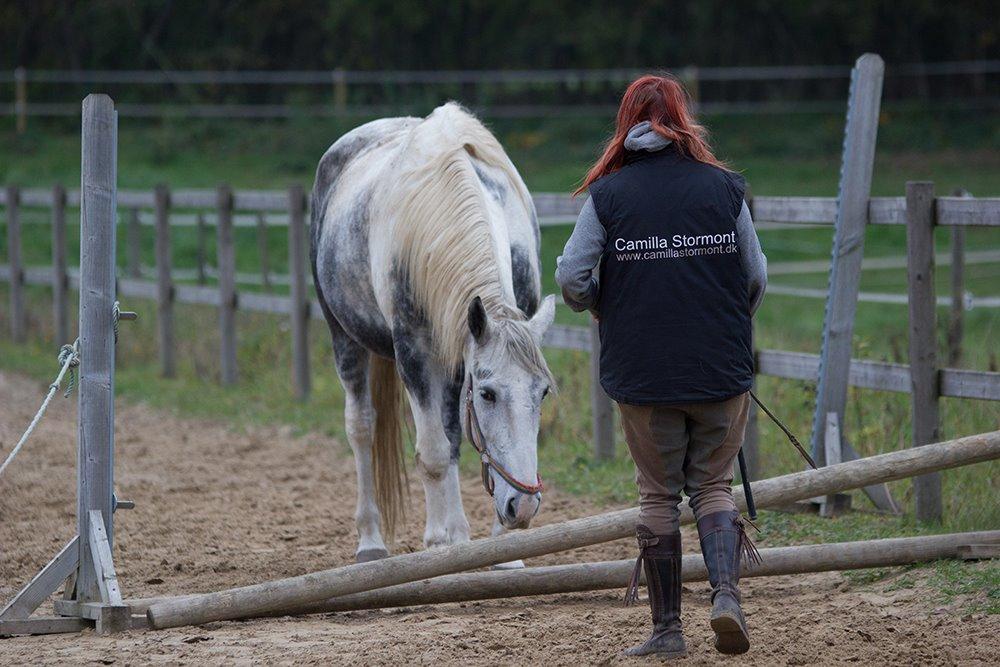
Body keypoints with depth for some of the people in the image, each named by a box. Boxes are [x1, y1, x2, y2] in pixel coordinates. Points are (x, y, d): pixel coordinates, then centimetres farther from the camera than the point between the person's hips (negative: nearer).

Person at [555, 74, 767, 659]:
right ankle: (727, 593, -9)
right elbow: (757, 276, 4)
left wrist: (601, 306, 16)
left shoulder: (608, 195, -3)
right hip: (723, 370, 1)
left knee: (659, 495, 10)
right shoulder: (724, 188, 0)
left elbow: (571, 278, -6)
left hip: (642, 371, -1)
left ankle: (668, 629, 11)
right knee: (714, 486, 13)